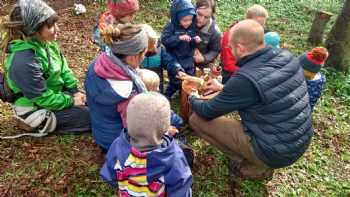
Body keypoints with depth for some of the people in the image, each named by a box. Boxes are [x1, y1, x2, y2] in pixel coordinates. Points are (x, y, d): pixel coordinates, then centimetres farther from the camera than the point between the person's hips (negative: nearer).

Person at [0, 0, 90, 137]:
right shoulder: (24, 62, -34)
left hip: (55, 93, 8)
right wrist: (71, 101, -17)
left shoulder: (45, 43, -9)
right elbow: (44, 99, -27)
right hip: (37, 109, -8)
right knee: (93, 116, -12)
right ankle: (43, 125, 3)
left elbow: (63, 68, 3)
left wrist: (75, 91, -6)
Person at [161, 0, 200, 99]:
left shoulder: (192, 27, 0)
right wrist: (179, 38, -32)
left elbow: (192, 45, 6)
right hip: (174, 60, -5)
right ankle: (166, 97, 23)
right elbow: (164, 40, -25)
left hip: (188, 60, 5)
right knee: (175, 82, -2)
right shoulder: (171, 27, -14)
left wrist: (195, 41, -17)